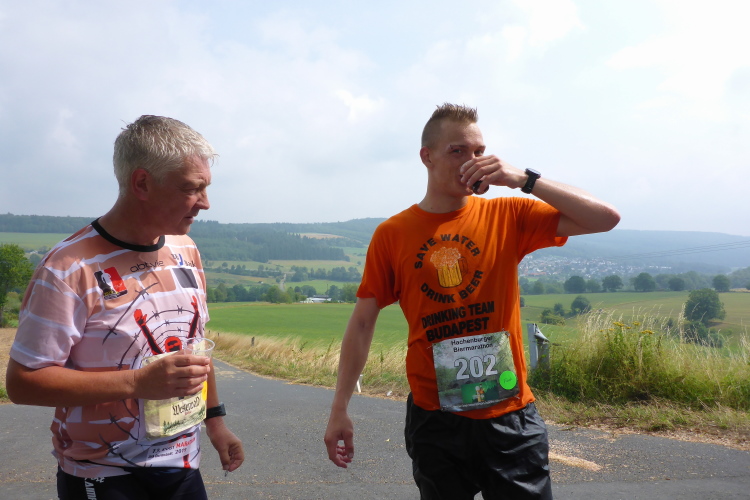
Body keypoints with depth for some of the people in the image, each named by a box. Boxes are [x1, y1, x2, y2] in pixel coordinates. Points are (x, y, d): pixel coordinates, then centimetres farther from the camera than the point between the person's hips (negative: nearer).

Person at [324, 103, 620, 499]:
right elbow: (362, 322, 0)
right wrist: (339, 410, -2)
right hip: (435, 420, 0)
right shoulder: (392, 235, -3)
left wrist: (524, 179, -16)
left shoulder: (507, 216, -2)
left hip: (511, 417, 1)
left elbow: (606, 218, -6)